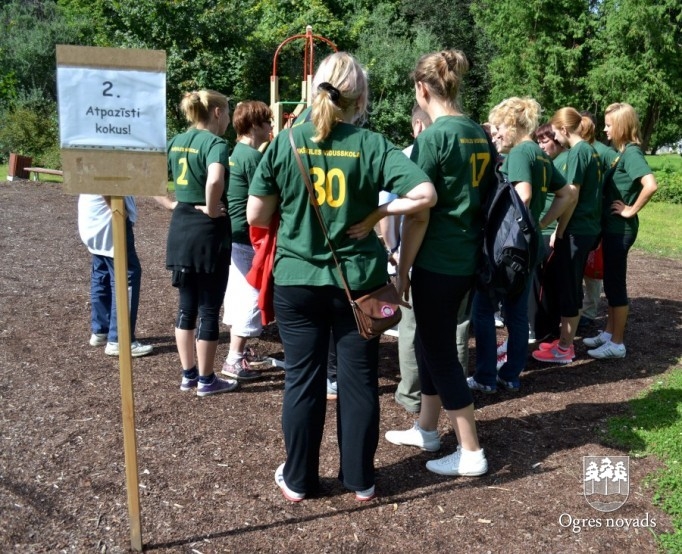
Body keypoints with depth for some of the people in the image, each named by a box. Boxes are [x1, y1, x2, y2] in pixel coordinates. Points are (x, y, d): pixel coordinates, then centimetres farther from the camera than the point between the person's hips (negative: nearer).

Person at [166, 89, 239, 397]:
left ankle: (188, 374, 26)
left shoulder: (176, 141, 9)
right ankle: (207, 380, 15)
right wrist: (211, 209, -18)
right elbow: (215, 181, -34)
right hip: (208, 231, -7)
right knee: (209, 309, 4)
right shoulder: (216, 143, -14)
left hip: (179, 228, 7)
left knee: (186, 305, 16)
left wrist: (173, 202, 13)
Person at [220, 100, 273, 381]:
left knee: (238, 292, 17)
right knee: (250, 296, -4)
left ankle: (239, 350, 28)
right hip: (248, 236, -10)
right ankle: (234, 360, 1)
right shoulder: (253, 157, -16)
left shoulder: (237, 152, 12)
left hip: (233, 234, 10)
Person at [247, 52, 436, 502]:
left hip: (296, 280, 1)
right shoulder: (372, 145, -7)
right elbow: (426, 194, -17)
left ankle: (298, 480, 26)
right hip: (358, 281, -1)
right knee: (359, 381, 12)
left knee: (303, 381, 12)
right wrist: (376, 213, -6)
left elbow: (256, 216, -2)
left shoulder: (285, 142, -4)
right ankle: (361, 480, 25)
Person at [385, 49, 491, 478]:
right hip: (467, 257, 8)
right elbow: (484, 196, 13)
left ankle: (471, 453, 13)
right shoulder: (479, 133, 7)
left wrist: (402, 269, -9)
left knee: (440, 351, 4)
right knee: (431, 342, 20)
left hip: (437, 260, -8)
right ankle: (426, 430, 35)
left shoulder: (434, 136, -16)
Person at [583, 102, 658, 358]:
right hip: (612, 227, 9)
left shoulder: (632, 152, -17)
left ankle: (617, 344, 8)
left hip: (620, 229, -9)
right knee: (611, 282, 16)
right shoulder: (622, 152, 11)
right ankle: (609, 333, 28)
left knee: (616, 283, -1)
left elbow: (651, 185, -30)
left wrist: (631, 210, -20)